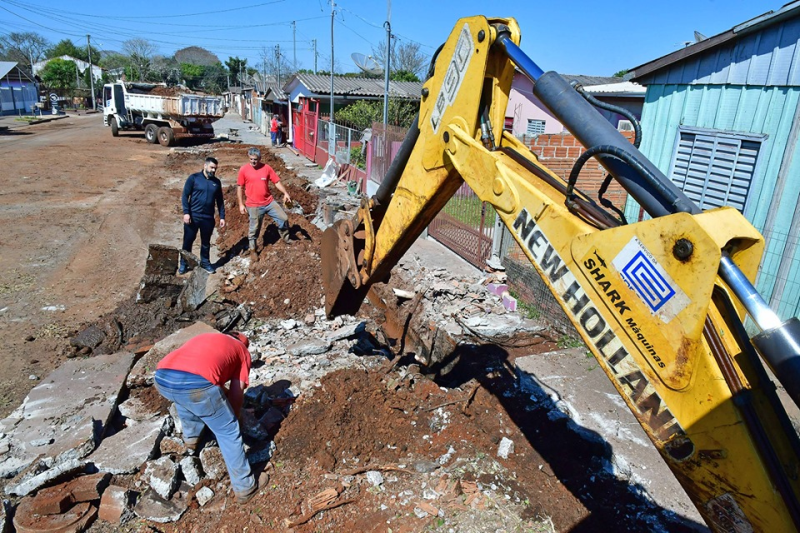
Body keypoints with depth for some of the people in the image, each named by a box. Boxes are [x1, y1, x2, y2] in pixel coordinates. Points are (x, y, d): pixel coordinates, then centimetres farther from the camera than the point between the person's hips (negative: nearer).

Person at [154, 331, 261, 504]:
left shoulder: (203, 337, 39)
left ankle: (190, 438, 59)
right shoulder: (242, 351, 26)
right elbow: (236, 394, 24)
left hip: (162, 378, 6)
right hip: (196, 383, -5)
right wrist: (233, 417, 40)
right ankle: (244, 487, 24)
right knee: (228, 433, 15)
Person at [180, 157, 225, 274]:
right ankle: (183, 263, 20)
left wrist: (222, 217, 7)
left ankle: (205, 262, 30)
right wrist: (186, 212, -14)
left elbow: (220, 201, 11)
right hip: (193, 216, -3)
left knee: (206, 242, 14)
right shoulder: (194, 178, -5)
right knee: (188, 241, 6)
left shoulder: (217, 182, 6)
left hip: (208, 218, 3)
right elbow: (185, 196, -5)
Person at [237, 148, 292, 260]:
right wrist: (241, 204, -5)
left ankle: (286, 238, 31)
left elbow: (277, 182, 2)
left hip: (269, 202, 3)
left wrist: (285, 193, -14)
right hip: (254, 206, -2)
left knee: (284, 218, 6)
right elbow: (239, 187, -1)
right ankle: (253, 250, 26)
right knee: (254, 229, 8)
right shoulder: (243, 170, -7)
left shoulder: (266, 168, -2)